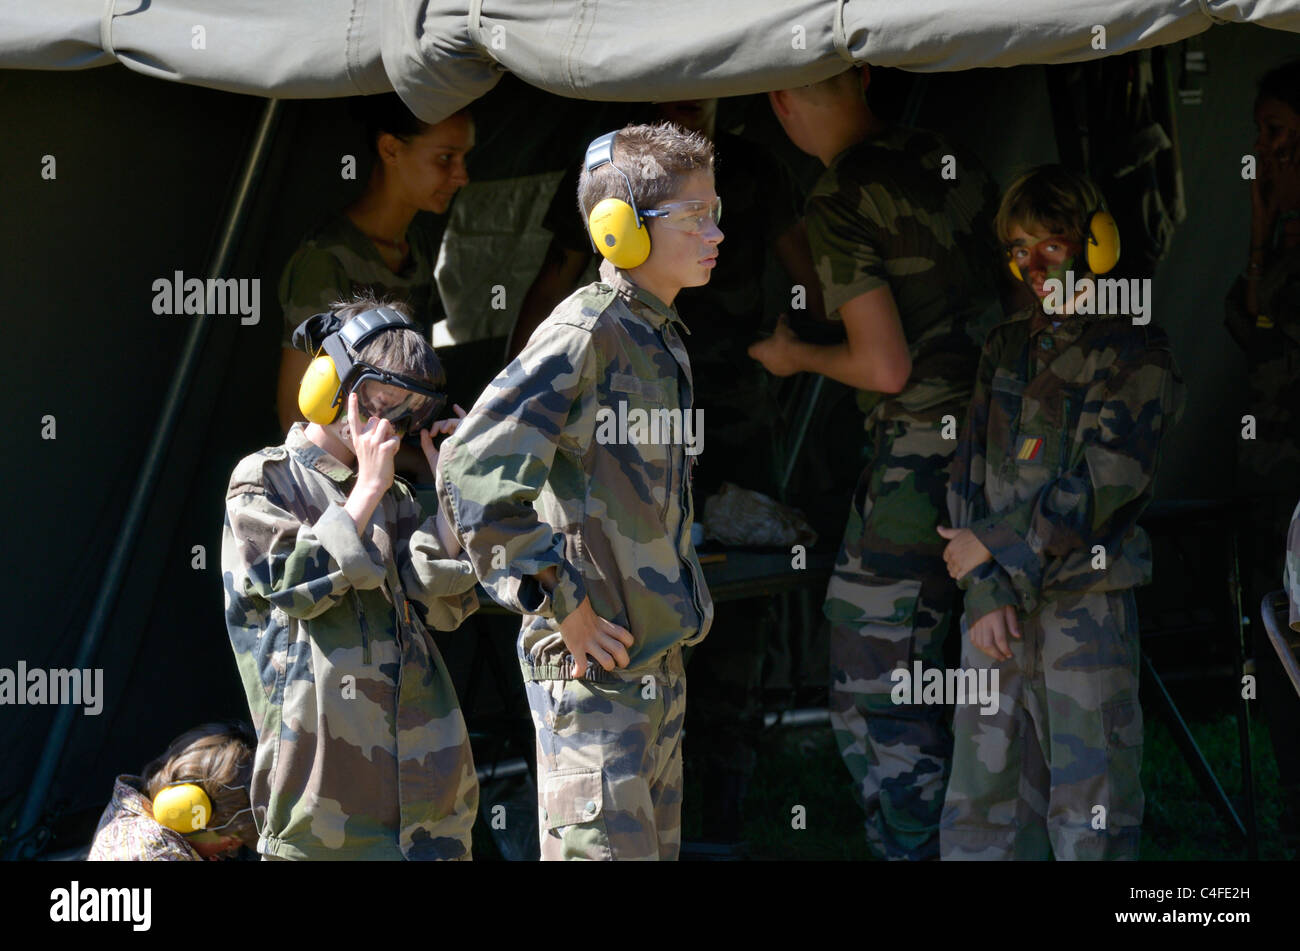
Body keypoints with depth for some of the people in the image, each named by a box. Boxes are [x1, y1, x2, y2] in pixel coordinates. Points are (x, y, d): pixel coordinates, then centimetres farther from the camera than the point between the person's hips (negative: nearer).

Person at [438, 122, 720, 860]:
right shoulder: (587, 332, -14)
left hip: (659, 659, 9)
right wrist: (561, 604, -18)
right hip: (596, 662, -9)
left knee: (656, 847, 12)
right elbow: (471, 470, -23)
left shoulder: (664, 340, 14)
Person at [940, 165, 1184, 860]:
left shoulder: (1134, 351, -2)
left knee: (1091, 816, -5)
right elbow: (969, 472, 11)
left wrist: (997, 549, -6)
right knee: (979, 806, 5)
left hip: (1085, 606, -6)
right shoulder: (1007, 347, 16)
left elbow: (1104, 483, -11)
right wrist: (986, 593, -2)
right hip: (995, 602, 6)